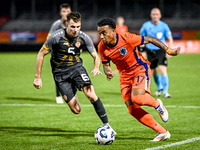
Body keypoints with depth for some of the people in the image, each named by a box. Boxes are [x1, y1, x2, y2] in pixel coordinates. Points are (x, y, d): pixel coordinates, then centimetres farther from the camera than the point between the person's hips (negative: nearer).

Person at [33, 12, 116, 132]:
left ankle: (107, 125, -16)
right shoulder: (56, 37, -19)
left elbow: (95, 56, -3)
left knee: (91, 95, -26)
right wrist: (38, 77, -9)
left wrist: (96, 68, -26)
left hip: (77, 67, 2)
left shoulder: (84, 38, -11)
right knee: (76, 110, -6)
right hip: (61, 73, -1)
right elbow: (41, 54, -9)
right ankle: (73, 96, 34)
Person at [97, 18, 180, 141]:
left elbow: (149, 40, -13)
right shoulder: (102, 47, -9)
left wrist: (169, 51, -12)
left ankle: (157, 104, 4)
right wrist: (108, 72, -20)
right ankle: (162, 132, 3)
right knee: (133, 110, -6)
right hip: (125, 75, 5)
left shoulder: (126, 38, -23)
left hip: (140, 69, -5)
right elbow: (106, 64, 5)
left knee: (136, 98, -30)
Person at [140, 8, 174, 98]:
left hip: (161, 50, -2)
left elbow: (170, 39, 0)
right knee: (153, 72, 9)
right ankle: (159, 88, 36)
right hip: (150, 51, 2)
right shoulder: (146, 26, -4)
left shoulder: (164, 26, -7)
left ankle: (165, 92, -12)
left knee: (163, 70, -17)